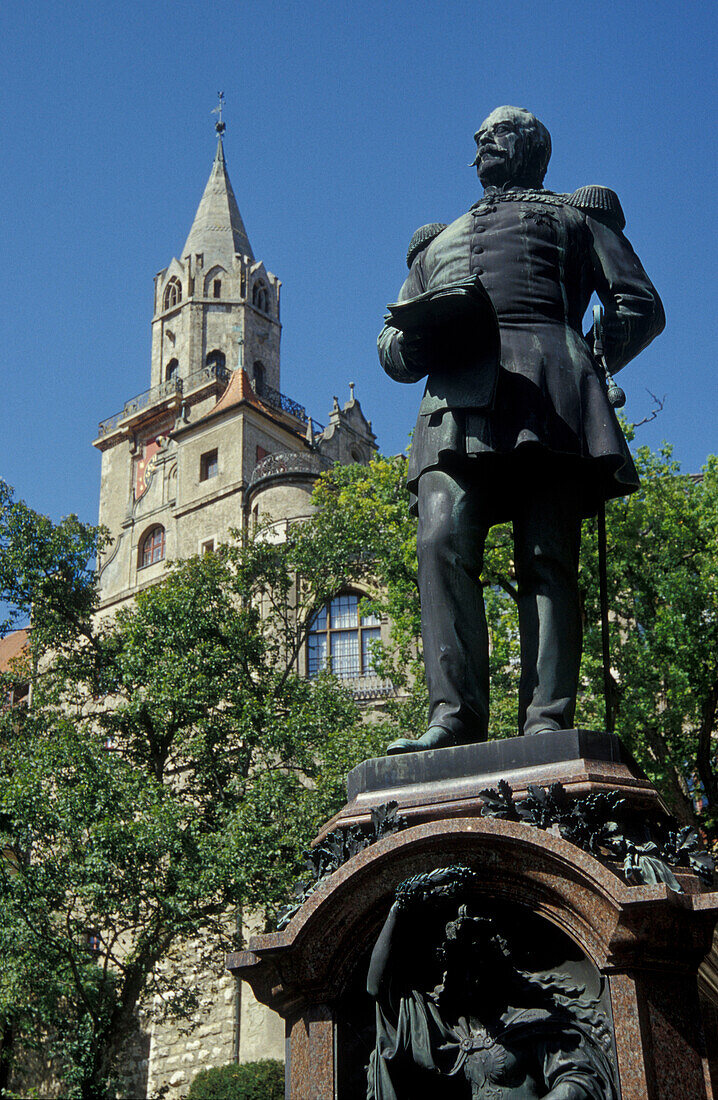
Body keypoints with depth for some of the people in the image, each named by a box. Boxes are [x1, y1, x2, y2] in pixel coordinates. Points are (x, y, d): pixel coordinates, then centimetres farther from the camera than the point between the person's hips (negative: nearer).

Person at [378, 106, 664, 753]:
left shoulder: (576, 216, 28)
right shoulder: (438, 243, 38)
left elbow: (641, 307, 17)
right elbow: (392, 348, 30)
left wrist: (584, 370, -2)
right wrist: (415, 340, 3)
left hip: (547, 389, -3)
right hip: (459, 402, 3)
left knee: (547, 558, -15)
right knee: (444, 543, -20)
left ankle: (548, 723, -22)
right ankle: (457, 718, -25)